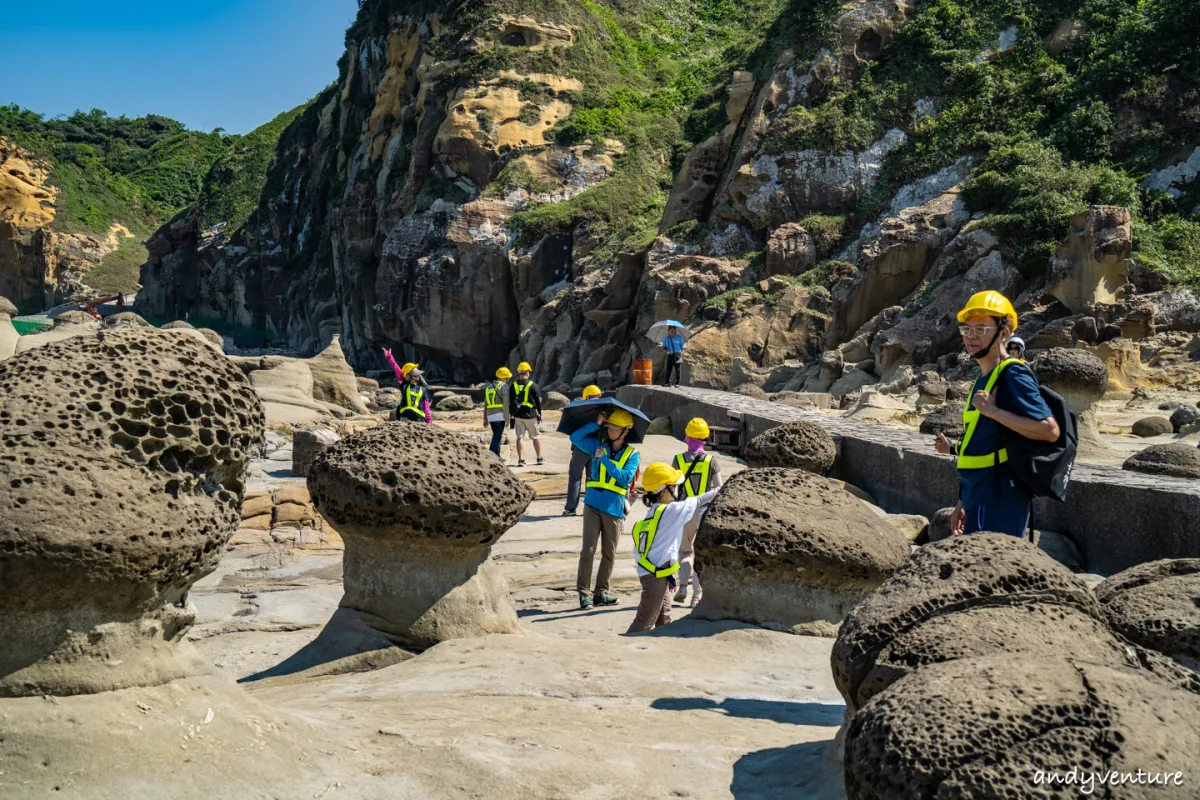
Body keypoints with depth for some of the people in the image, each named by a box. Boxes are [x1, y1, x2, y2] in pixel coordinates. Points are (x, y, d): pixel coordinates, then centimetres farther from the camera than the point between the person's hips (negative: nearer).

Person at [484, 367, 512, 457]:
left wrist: (485, 418, 24)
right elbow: (506, 404, -14)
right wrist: (507, 419, -12)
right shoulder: (504, 386, -7)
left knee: (497, 436, 19)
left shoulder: (489, 387, 16)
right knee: (497, 438, -8)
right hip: (500, 415, -7)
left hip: (491, 416, 7)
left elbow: (485, 404, 19)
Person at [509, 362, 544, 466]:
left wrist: (512, 414, 14)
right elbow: (538, 401, -3)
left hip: (517, 415, 3)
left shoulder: (513, 385, 3)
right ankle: (539, 458, 17)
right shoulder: (532, 385, -8)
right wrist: (539, 414, 7)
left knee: (519, 437, 4)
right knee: (536, 437, 11)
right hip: (530, 415, -3)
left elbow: (510, 402, 7)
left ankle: (521, 460, 0)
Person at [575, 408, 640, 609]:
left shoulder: (632, 454, 2)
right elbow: (575, 438, -2)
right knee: (588, 549, -8)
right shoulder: (598, 444, 7)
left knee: (609, 554, 8)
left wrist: (605, 459, -15)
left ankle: (601, 591, 19)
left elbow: (625, 478, -12)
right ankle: (583, 592, -5)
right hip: (593, 504, -1)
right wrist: (596, 424, -8)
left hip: (614, 508, 1)